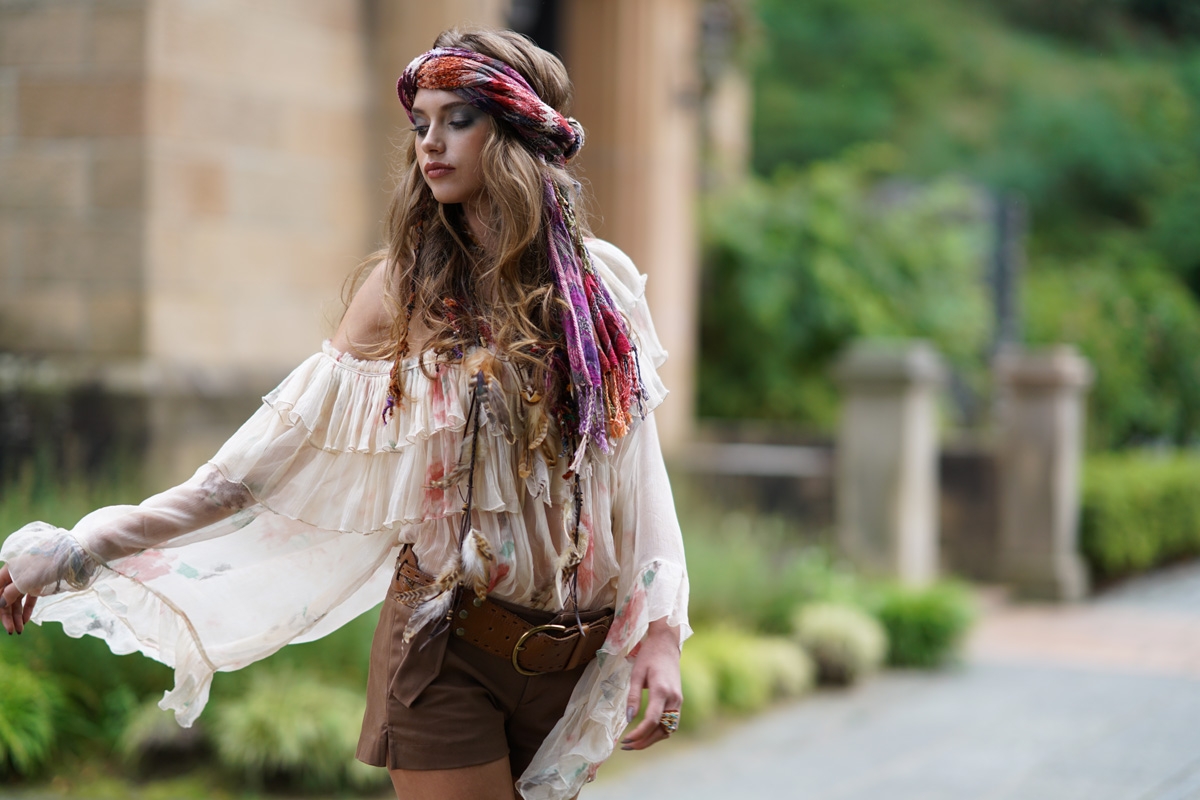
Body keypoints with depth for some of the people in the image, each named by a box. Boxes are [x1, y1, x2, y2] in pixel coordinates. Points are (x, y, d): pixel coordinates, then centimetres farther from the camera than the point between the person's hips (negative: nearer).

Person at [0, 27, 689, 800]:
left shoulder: (605, 282, 2)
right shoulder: (406, 289, -3)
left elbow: (640, 467, 7)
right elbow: (265, 462, -6)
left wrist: (661, 632, -2)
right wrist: (81, 550, -13)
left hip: (577, 661, 2)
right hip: (450, 648, -2)